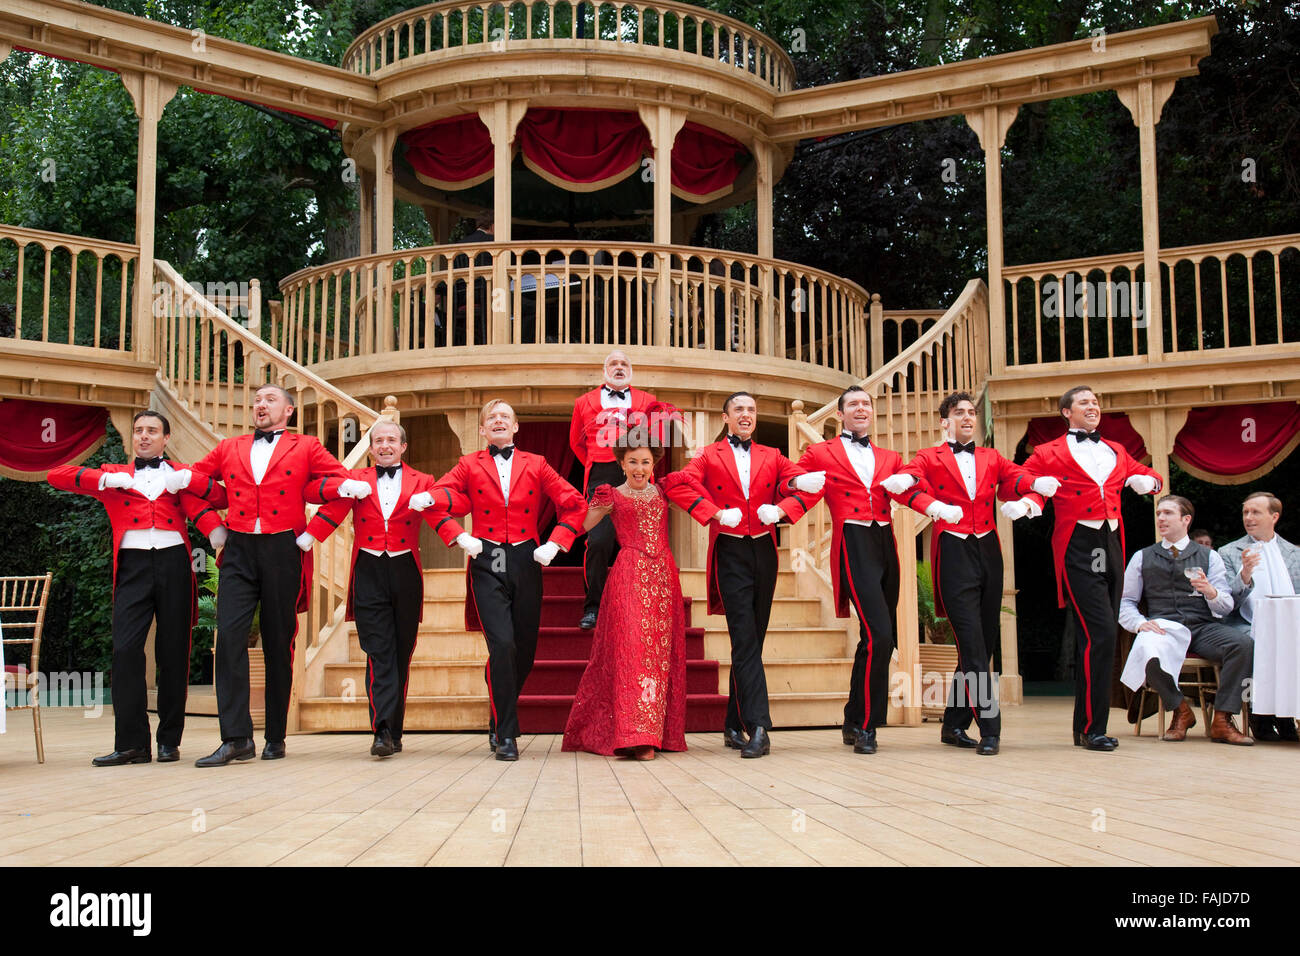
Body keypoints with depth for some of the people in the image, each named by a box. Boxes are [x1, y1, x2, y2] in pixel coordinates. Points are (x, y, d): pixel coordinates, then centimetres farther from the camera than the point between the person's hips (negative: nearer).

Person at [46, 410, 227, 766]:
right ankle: (131, 743, -6)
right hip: (133, 564, 0)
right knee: (125, 648, -10)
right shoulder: (114, 475, 19)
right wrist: (106, 479, -3)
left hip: (174, 562, 0)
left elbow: (212, 502, 1)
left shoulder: (179, 475, 17)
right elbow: (56, 476, 9)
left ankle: (169, 741, 10)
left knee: (173, 652, 1)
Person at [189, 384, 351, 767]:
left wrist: (312, 533, -4)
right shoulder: (228, 448, 16)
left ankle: (276, 737, 13)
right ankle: (236, 738, -11)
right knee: (229, 635, -12)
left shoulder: (306, 448, 7)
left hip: (283, 552, -2)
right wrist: (213, 527, 11)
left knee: (279, 643, 3)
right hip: (239, 552, 2)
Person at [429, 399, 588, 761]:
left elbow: (575, 504, 9)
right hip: (487, 563, -2)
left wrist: (554, 544, -1)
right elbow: (434, 500, 0)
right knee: (502, 644, -15)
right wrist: (460, 537, -10)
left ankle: (500, 720, 30)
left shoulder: (535, 465, 10)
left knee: (524, 649, 6)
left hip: (526, 563, 2)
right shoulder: (469, 466, 8)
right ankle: (506, 735, -6)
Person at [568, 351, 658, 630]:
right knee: (598, 542, -11)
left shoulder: (646, 401, 14)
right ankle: (593, 607, -3)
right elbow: (577, 442, 24)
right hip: (601, 478, -1)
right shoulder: (585, 402, 15)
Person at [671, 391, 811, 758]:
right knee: (745, 639, -13)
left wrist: (782, 509, -9)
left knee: (752, 640, 7)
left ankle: (734, 725, 17)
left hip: (764, 551, 4)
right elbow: (684, 484, -7)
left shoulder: (772, 457, 16)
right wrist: (713, 512, -16)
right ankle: (758, 728, -19)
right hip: (730, 552, -4)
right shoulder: (709, 456, 8)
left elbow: (806, 483, 6)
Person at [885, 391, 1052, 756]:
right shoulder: (929, 458, 6)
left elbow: (1028, 483, 7)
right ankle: (989, 729, -9)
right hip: (953, 552, -5)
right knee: (972, 645, -10)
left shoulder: (992, 458, 17)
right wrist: (931, 504, -34)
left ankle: (954, 725, 19)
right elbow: (908, 481, -14)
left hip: (988, 552, 5)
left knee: (984, 641, 7)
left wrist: (1028, 500, -17)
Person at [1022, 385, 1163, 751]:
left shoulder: (1116, 451, 20)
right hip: (1078, 546, -6)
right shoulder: (1050, 453, 4)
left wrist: (1147, 481, 8)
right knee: (1099, 634, -15)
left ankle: (1084, 726, 17)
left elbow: (1148, 476, 30)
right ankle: (1092, 729, -9)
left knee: (1097, 638, 9)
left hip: (1112, 544, 6)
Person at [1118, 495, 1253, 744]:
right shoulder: (1142, 558, 18)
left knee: (1244, 644, -30)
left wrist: (1211, 592, -15)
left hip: (1204, 628, 1)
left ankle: (1222, 720, -20)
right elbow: (1124, 602, 13)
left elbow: (1226, 606, 8)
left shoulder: (1209, 557, 17)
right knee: (1149, 657, -36)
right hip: (1164, 628, -1)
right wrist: (1140, 623, -8)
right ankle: (1180, 711, -6)